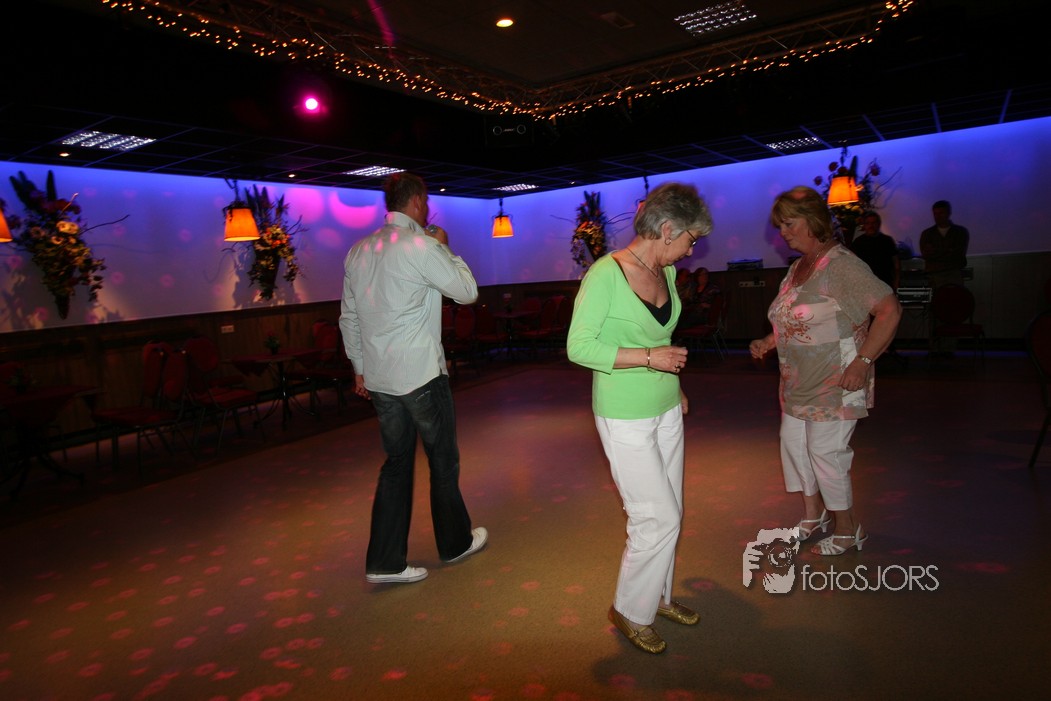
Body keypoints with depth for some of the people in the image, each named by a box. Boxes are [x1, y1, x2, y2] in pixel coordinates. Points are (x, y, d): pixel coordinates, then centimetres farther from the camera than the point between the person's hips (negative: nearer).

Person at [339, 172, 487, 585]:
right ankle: (455, 543, 30)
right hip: (421, 375, -7)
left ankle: (384, 562, 16)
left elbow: (348, 317, 14)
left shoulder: (358, 251, 10)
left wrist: (360, 368, 21)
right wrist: (444, 246, 5)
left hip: (378, 377, 7)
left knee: (396, 462, 14)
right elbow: (467, 291, -6)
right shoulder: (421, 245, -14)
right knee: (443, 459, 12)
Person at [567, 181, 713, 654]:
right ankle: (629, 612, 20)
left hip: (666, 411, 8)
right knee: (658, 517, -3)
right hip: (625, 418, -8)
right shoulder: (606, 274, -19)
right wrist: (649, 358, -24)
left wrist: (674, 385, 18)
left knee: (668, 512, 16)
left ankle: (658, 596, 37)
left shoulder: (664, 272, 5)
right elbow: (578, 346, -21)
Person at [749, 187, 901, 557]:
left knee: (825, 452, -1)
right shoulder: (798, 267, 11)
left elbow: (889, 310, -23)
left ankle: (848, 530, 20)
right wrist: (768, 342, 7)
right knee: (793, 444, 15)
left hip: (834, 383, -9)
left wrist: (862, 362, -26)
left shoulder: (840, 265, -17)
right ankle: (813, 515, 35)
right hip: (798, 382, 9)